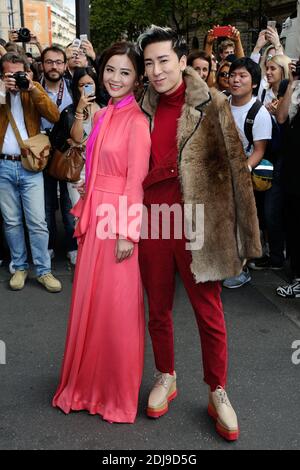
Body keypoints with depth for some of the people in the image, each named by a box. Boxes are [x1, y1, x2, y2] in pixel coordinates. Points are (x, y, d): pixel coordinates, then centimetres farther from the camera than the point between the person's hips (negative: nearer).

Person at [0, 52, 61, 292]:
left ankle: (44, 271, 8)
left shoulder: (34, 89, 7)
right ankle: (20, 267, 22)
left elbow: (55, 116, -7)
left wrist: (33, 89, -15)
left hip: (30, 166, -1)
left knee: (37, 222, -1)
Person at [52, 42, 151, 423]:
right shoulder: (101, 116, 12)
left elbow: (135, 180, -14)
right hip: (95, 216, 7)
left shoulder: (136, 121, -11)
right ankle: (88, 383, 34)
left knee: (117, 306, 4)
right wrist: (84, 216, 14)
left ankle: (119, 392, 24)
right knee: (89, 301, 15)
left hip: (120, 220, -7)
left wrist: (127, 234, -16)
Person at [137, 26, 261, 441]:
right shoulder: (142, 110, 6)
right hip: (152, 221, 4)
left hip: (197, 222, -3)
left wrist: (242, 231, -8)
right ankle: (166, 378, 38)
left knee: (209, 314, 6)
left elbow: (235, 167, -5)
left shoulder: (211, 104, -5)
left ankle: (218, 394, 26)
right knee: (158, 310, 16)